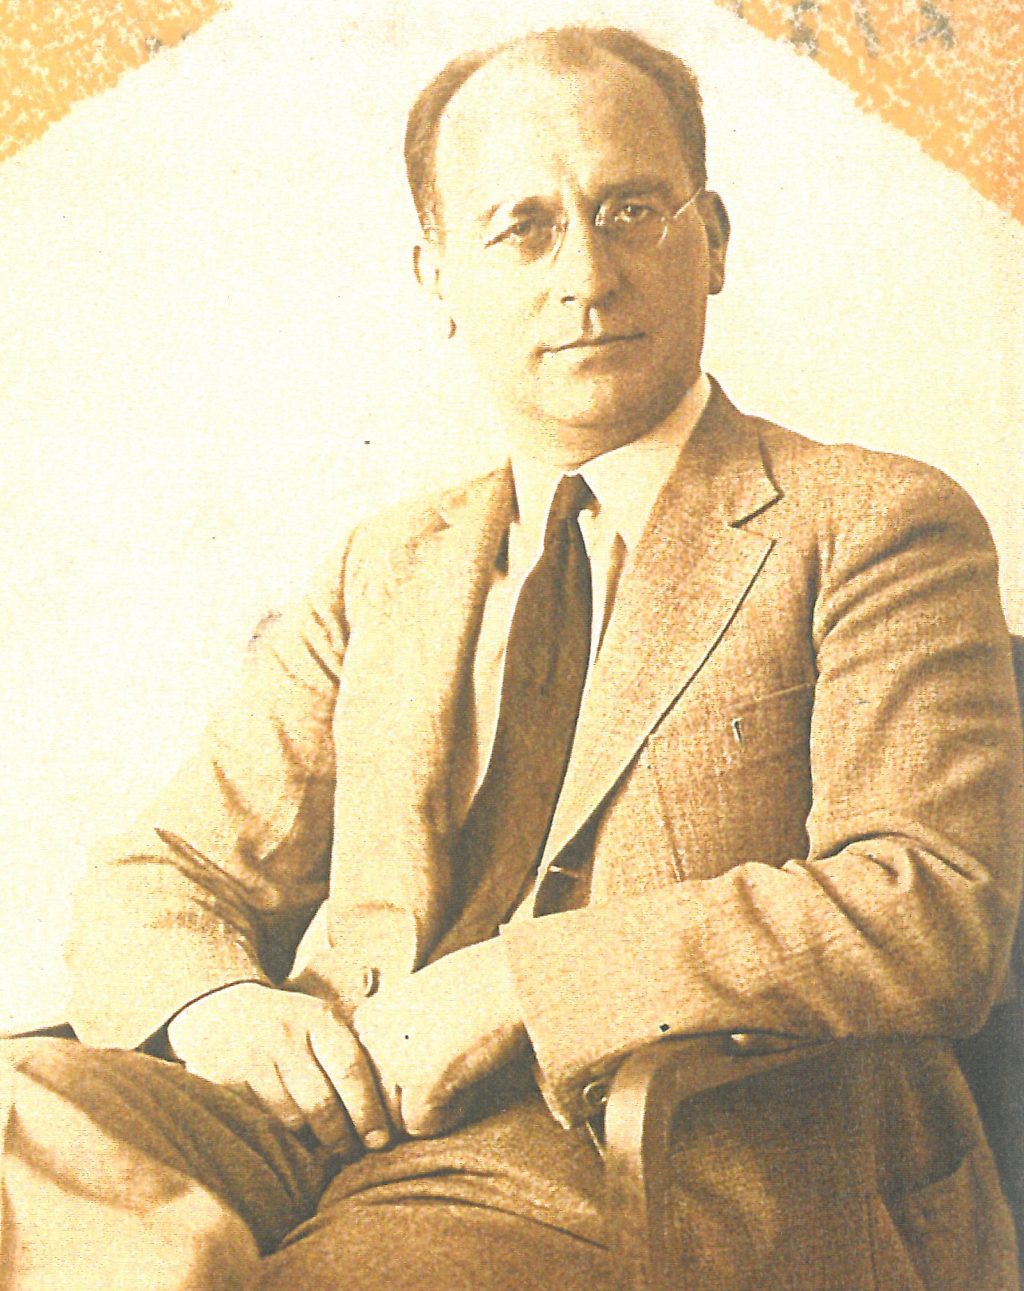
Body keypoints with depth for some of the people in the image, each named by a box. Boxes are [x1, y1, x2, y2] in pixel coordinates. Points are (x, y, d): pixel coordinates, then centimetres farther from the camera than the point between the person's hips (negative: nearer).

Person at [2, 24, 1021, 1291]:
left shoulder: (876, 526, 5)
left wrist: (507, 991, -15)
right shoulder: (384, 573, 19)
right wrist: (218, 1008, -8)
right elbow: (153, 882, 17)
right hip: (329, 1126, 4)